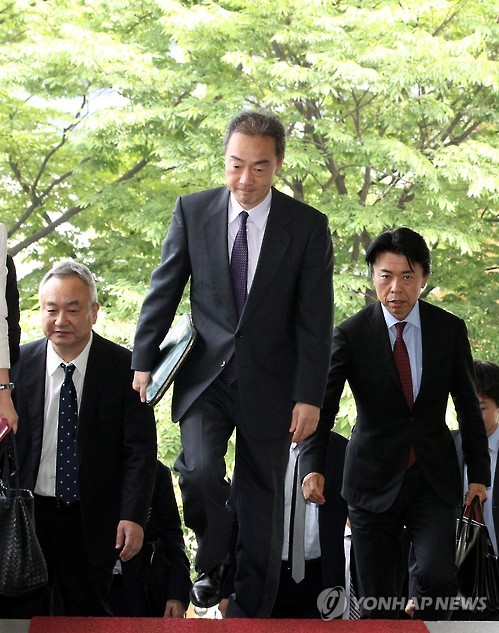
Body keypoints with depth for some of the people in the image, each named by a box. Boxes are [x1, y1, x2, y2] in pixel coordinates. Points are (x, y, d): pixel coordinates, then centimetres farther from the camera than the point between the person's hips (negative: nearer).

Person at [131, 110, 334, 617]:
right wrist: (144, 362, -1)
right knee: (199, 470, -21)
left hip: (269, 383, 0)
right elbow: (163, 291, 5)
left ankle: (250, 612, 21)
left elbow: (315, 319, -4)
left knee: (261, 499, 7)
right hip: (206, 375, 0)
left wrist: (309, 397, -8)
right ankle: (212, 560, 9)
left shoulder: (308, 226, -4)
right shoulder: (192, 211, 0)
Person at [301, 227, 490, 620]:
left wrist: (479, 474, 8)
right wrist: (312, 467, -28)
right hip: (374, 481, -1)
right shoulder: (351, 335, -6)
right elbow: (323, 404, -12)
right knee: (378, 601, 1)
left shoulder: (450, 330, 0)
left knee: (437, 576, -19)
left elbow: (469, 406, 9)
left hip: (434, 482, 1)